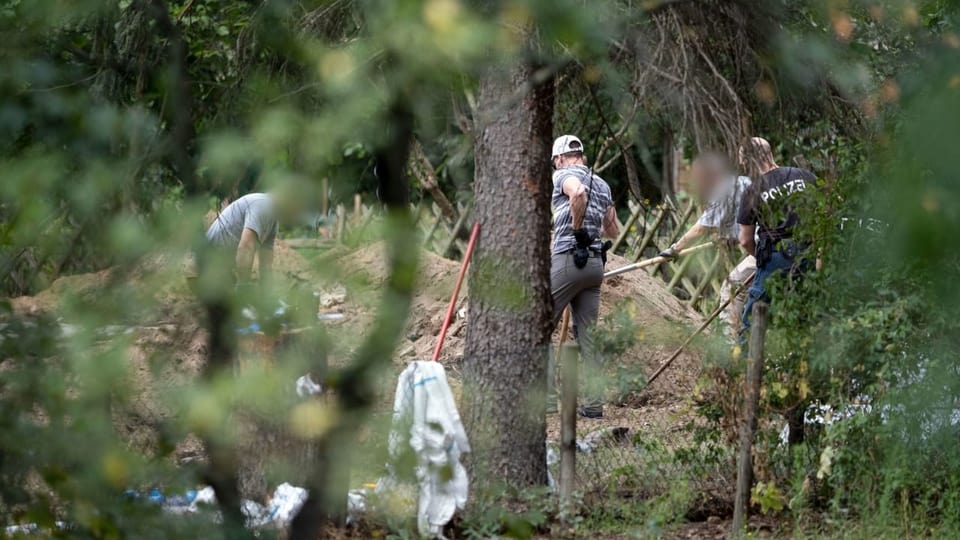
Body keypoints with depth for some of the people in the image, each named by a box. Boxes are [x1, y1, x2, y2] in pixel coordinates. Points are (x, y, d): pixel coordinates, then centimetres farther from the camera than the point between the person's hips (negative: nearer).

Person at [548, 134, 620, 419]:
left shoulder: (564, 175, -2)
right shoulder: (602, 185, 19)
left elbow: (578, 193, -27)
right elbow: (613, 231, 24)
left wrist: (578, 230, -17)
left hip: (567, 258, -7)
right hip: (596, 262, 7)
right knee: (587, 335, 9)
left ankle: (547, 399, -8)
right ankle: (594, 404, 5)